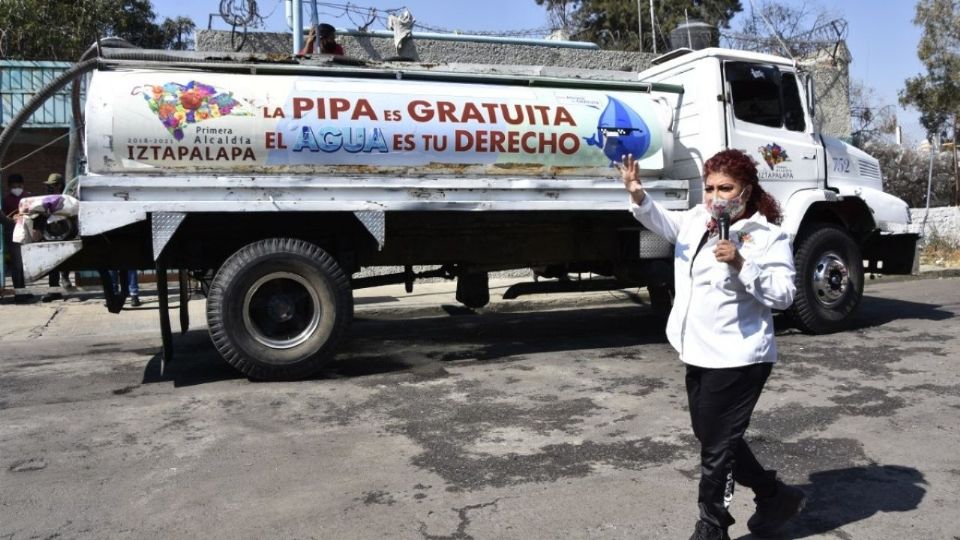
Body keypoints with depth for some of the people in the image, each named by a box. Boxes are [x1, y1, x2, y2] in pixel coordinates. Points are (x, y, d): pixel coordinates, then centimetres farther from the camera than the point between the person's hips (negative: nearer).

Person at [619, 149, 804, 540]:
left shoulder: (768, 236, -11)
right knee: (711, 436, 20)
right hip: (699, 355, 8)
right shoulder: (697, 220, 10)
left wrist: (741, 264, -27)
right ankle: (776, 497, 40)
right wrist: (637, 192, -21)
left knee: (716, 446, 2)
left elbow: (783, 295, -16)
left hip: (737, 359, -8)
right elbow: (662, 221, -2)